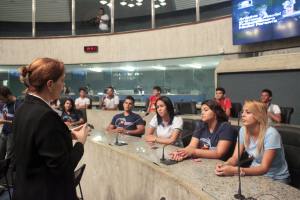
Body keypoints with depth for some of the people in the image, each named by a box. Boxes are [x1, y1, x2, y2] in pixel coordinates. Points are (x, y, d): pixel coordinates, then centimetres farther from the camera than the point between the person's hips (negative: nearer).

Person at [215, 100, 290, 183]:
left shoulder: (271, 134, -23)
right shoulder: (243, 130, -7)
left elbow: (264, 168, -27)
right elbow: (235, 158, -7)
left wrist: (235, 170, -39)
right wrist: (225, 165, -28)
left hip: (276, 179, -4)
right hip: (256, 173, 4)